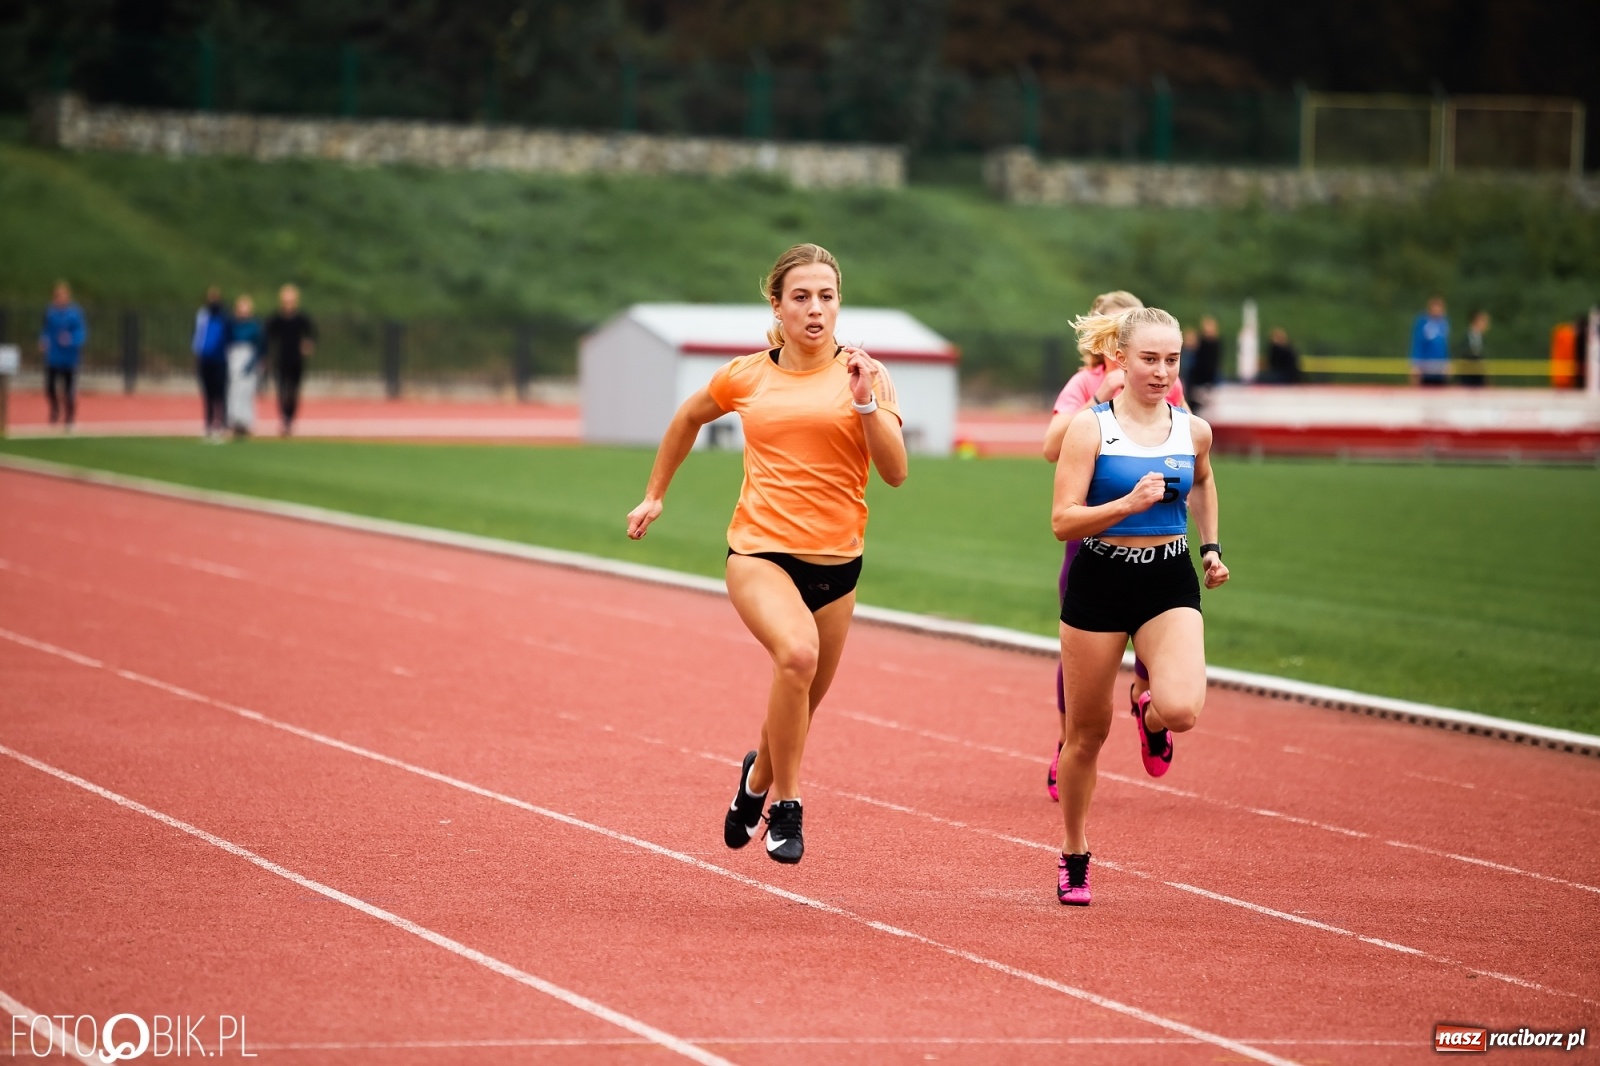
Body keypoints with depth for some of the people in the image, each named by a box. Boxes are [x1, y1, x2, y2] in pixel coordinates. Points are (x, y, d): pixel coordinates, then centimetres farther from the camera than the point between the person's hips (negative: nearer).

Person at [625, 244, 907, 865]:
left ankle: (758, 779, 47)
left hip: (836, 563, 2)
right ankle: (785, 807, -18)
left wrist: (867, 402, -18)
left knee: (799, 708, 12)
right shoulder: (745, 377, 4)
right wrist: (655, 495, 27)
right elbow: (689, 419, 24)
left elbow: (894, 472, -6)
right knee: (798, 652, -31)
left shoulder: (863, 374, 1)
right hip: (759, 552, -2)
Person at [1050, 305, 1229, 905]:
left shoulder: (1192, 431, 2)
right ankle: (1074, 855, 28)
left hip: (1170, 584, 2)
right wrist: (1128, 504, -25)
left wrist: (1211, 547, 20)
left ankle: (1148, 705, 16)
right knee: (1087, 732, 7)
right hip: (1100, 582, -2)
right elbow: (1063, 521, -13)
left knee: (1182, 709, -24)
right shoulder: (1090, 427, -8)